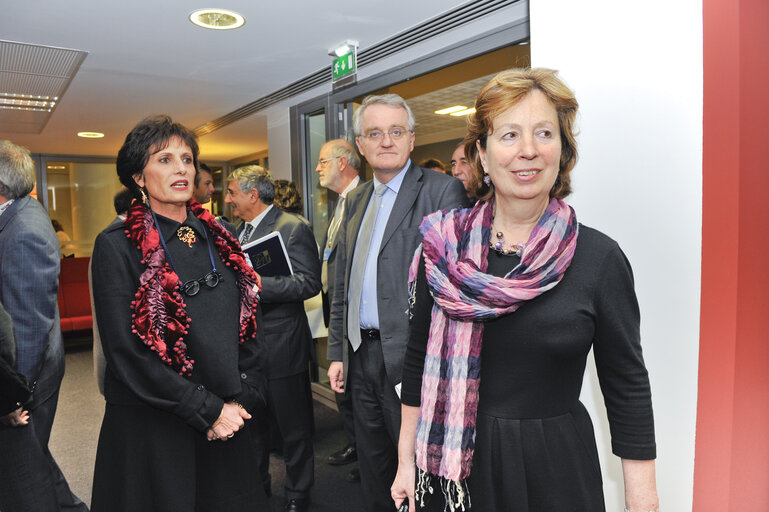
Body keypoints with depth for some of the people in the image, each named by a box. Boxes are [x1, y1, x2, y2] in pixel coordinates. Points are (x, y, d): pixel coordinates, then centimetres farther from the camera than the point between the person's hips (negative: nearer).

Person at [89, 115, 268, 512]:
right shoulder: (117, 245, -8)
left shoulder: (218, 239, 5)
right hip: (151, 427, -4)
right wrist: (207, 410, -15)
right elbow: (127, 351, -14)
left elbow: (250, 326, 6)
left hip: (229, 420, 4)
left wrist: (243, 401, -4)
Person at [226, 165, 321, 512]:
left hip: (281, 345, -7)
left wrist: (254, 283, -27)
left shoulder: (293, 228, -13)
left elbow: (309, 283, -22)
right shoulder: (239, 231, 13)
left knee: (293, 426, 9)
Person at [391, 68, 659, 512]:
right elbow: (420, 360, 1)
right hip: (454, 467, 2)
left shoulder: (600, 257, -10)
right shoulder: (442, 247, -6)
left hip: (557, 472, -1)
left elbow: (628, 388, -5)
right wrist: (406, 461, 4)